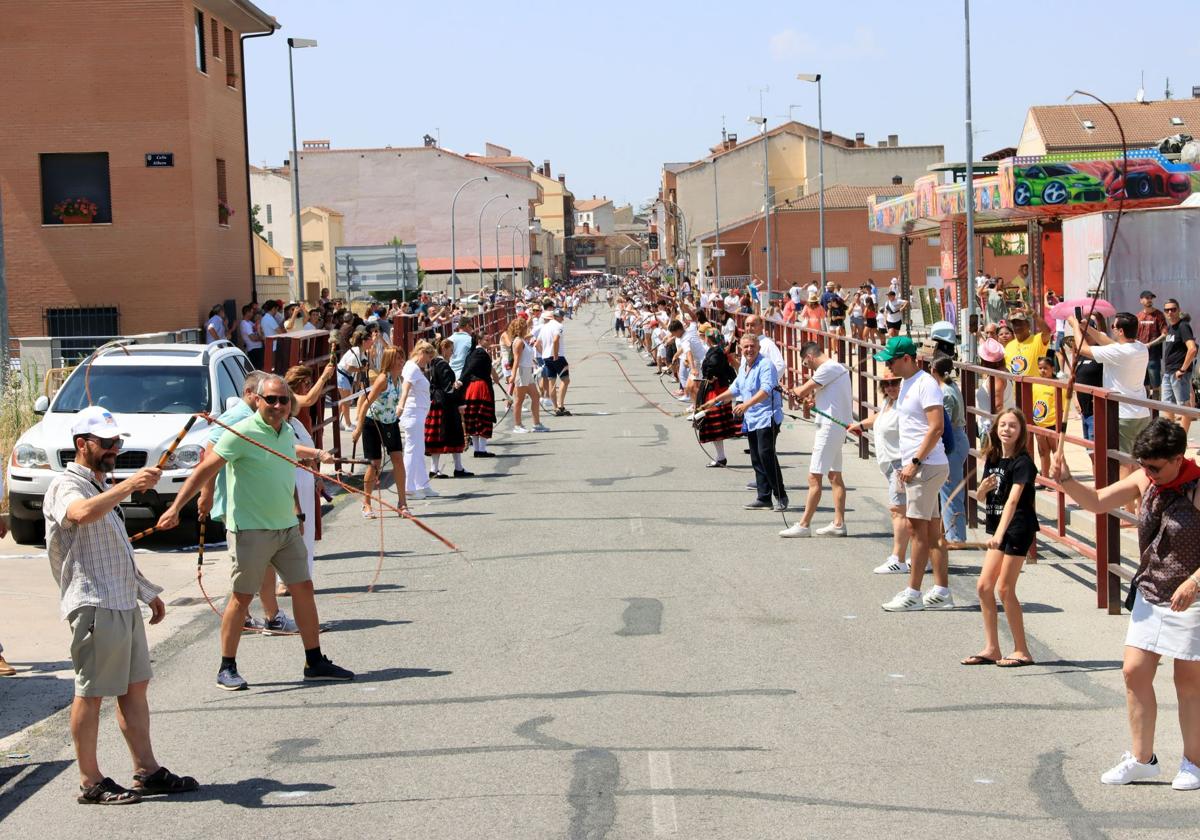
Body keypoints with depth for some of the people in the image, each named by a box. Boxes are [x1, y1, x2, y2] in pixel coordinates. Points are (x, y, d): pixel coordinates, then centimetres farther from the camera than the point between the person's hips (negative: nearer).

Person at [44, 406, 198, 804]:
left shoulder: (103, 488, 21)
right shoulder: (67, 486, -10)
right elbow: (81, 513, -35)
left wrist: (146, 591, 30)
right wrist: (129, 485, -43)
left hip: (124, 603, 10)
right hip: (93, 604, -10)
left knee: (135, 686, 11)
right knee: (91, 693, -3)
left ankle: (148, 771, 17)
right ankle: (90, 783, 2)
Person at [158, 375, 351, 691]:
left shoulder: (286, 430, 7)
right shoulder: (243, 434, -16)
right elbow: (205, 470, -17)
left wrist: (317, 454, 38)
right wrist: (175, 508, -20)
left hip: (287, 526, 7)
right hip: (251, 529, -7)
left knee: (303, 588, 7)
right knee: (242, 596, -1)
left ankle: (315, 662, 16)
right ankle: (227, 669, 9)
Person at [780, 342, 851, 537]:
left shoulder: (827, 369, -16)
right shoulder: (839, 367, 15)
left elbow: (802, 391, -17)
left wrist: (795, 390, 5)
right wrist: (814, 397, 9)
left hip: (829, 427, -10)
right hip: (839, 426, 10)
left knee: (814, 478, -8)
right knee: (835, 476, 14)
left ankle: (803, 525, -7)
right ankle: (839, 523, 18)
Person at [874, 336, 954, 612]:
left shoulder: (925, 385, -15)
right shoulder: (906, 383, 16)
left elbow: (936, 427, -21)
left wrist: (915, 462, -21)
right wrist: (909, 464, 18)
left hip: (927, 465, -10)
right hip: (917, 466, 10)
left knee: (918, 527, -7)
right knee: (932, 529, 10)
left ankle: (913, 594, -4)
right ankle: (942, 592, 14)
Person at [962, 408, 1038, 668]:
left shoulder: (1022, 462, -14)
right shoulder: (992, 459, 8)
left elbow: (1012, 500, -25)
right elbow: (980, 498, 14)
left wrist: (999, 534, -35)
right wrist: (984, 487, -11)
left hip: (1018, 528, -8)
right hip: (998, 528, 8)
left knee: (1005, 589, -7)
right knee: (984, 586, 5)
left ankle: (1021, 651, 3)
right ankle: (991, 649, 12)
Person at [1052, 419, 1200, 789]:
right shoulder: (1144, 480, 1)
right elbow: (1097, 502, 8)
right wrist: (1066, 481, -9)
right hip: (1149, 594, 6)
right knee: (1135, 672, 5)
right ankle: (1141, 758, 17)